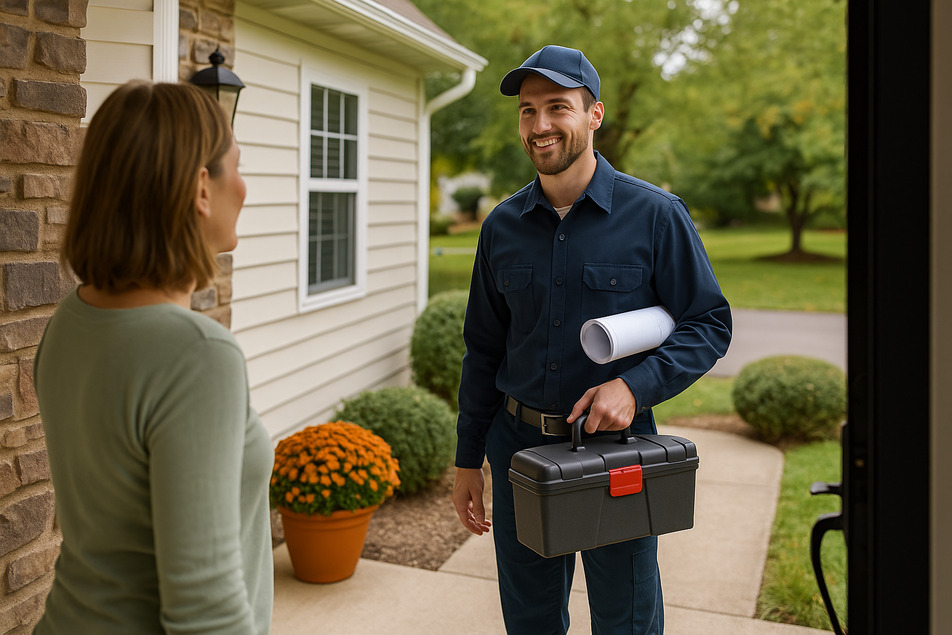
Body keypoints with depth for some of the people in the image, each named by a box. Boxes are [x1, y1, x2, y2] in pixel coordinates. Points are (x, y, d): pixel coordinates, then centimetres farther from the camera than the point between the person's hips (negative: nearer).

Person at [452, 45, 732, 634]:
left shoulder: (655, 215, -8)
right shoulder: (502, 226, 3)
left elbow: (710, 324, -5)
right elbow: (484, 349, 9)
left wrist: (634, 384, -22)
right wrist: (468, 459, 9)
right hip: (519, 445, 4)